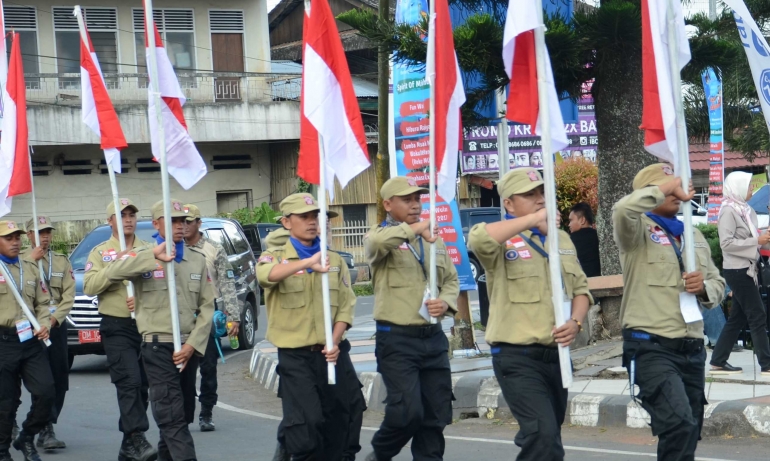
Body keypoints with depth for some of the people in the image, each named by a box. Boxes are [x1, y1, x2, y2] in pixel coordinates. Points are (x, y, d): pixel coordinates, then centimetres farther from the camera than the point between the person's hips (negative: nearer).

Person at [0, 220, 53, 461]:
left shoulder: (31, 269, 15)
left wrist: (43, 325, 2)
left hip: (31, 341, 4)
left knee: (46, 393, -5)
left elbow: (43, 303, 17)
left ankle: (26, 438, 16)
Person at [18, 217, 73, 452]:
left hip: (56, 325, 3)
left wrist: (55, 318, -10)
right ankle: (46, 430, -10)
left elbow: (69, 295, 5)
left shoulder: (62, 261, 13)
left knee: (59, 379, 1)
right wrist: (31, 260, -12)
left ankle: (47, 427, 12)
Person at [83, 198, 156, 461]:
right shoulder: (100, 252, 5)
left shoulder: (148, 250, 11)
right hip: (117, 328, -3)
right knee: (129, 382, -17)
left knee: (142, 386, 6)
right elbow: (89, 287, -7)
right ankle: (137, 438, -20)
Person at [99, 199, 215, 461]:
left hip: (190, 347, 5)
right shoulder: (143, 259, -1)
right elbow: (112, 273, -22)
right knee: (172, 416, -12)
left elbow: (207, 307, 6)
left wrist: (193, 344, -6)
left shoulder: (198, 261, 11)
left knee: (182, 415, 11)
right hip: (158, 346, -5)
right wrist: (154, 256, -28)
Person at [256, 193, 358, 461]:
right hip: (295, 357, -3)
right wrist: (307, 263, -39)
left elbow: (346, 305, 8)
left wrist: (335, 341, -9)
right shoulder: (276, 257, 1)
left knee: (336, 425, 5)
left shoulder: (334, 260, 13)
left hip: (331, 355, 4)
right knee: (307, 423, -15)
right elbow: (265, 275, -24)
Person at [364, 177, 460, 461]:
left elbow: (451, 279, 17)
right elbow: (376, 241, -29)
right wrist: (413, 228, -28)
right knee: (408, 411, -12)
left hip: (433, 337, 6)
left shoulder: (434, 239, 15)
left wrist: (446, 302, -3)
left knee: (437, 414, 5)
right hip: (397, 339, -6)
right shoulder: (381, 238, -4)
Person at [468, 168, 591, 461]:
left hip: (557, 354, 7)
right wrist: (533, 219, -25)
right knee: (544, 435, -20)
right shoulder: (504, 241, -6)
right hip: (518, 357, -7)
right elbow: (478, 239, -30)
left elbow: (580, 288, 16)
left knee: (547, 435, 17)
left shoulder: (561, 238, 14)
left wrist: (576, 322, -5)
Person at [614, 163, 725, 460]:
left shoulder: (694, 235, 19)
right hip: (651, 348, -7)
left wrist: (705, 287, -1)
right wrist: (663, 189, -13)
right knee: (679, 423, -25)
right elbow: (623, 210, -26)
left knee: (688, 431, 12)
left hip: (692, 349, 7)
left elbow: (718, 285, 23)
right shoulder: (638, 230, -2)